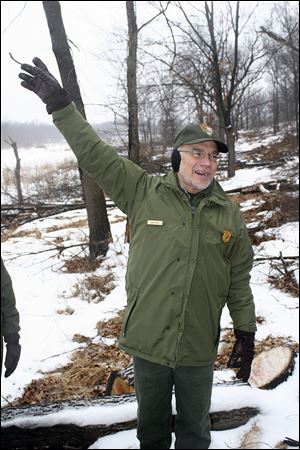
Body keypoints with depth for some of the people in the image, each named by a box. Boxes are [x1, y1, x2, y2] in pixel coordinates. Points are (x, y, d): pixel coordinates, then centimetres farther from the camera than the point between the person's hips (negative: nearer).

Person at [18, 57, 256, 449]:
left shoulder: (230, 215, -1)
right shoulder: (145, 192, -6)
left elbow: (239, 280, 5)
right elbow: (95, 155, -6)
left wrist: (245, 333, 5)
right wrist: (59, 102, -9)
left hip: (199, 348, 1)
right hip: (147, 341, 0)